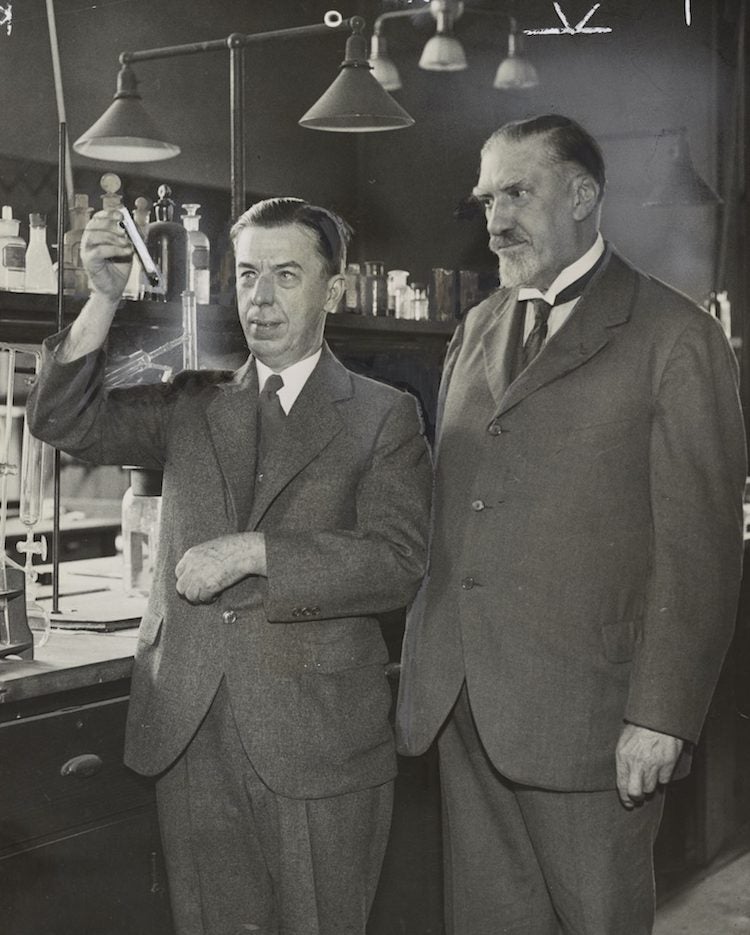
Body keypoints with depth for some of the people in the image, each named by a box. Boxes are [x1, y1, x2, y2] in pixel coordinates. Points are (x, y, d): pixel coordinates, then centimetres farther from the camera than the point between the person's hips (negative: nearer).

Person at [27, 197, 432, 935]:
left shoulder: (383, 417, 1)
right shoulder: (193, 406, 12)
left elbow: (398, 563, -10)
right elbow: (64, 421, 2)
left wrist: (253, 553, -17)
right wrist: (104, 299, -10)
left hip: (315, 742, -3)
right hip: (190, 735, 3)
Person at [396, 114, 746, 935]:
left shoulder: (673, 336, -6)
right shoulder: (475, 331, 13)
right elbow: (448, 505, 13)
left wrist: (662, 717, -13)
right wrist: (426, 664, 8)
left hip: (582, 712, -5)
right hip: (461, 703, 6)